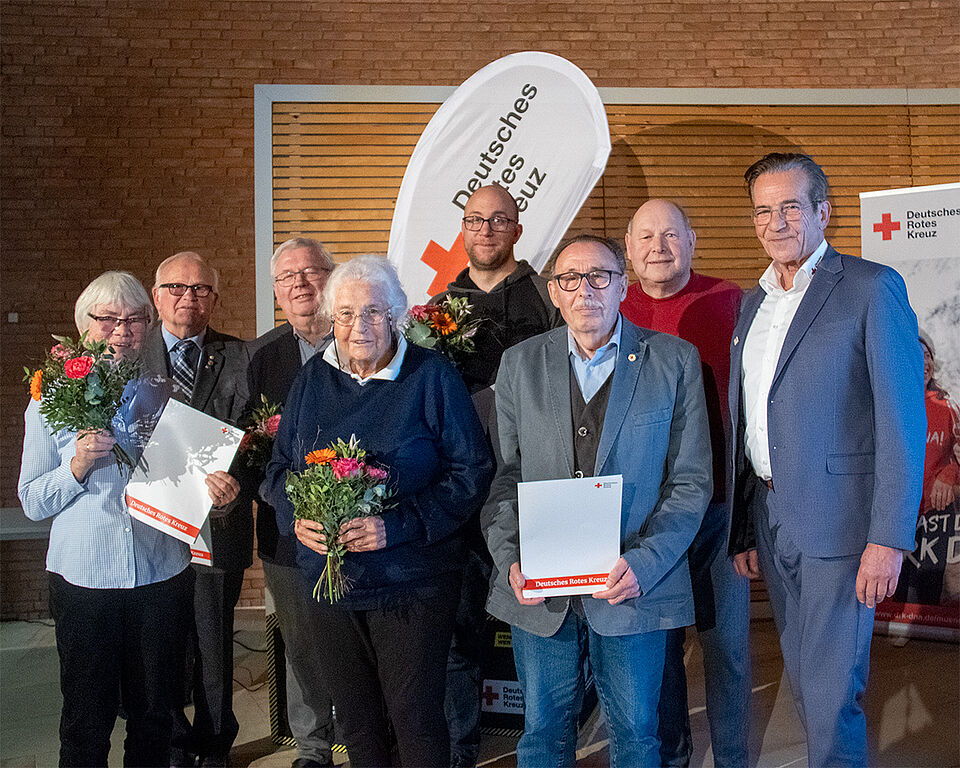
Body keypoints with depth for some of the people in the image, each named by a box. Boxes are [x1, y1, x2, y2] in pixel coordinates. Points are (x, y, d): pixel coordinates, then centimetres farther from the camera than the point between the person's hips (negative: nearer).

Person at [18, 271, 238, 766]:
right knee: (87, 718, 7)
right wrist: (76, 467, -17)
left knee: (154, 714, 12)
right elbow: (31, 502, 1)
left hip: (162, 573, 2)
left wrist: (214, 487, -9)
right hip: (83, 576, -1)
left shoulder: (164, 393, 6)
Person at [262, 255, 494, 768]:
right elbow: (278, 466, 12)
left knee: (415, 716, 3)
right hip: (327, 578, 4)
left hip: (410, 582, -4)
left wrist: (398, 525, -21)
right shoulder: (312, 379, 6)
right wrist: (296, 517, -10)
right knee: (354, 718, 17)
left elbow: (472, 472, -11)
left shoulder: (432, 376, -8)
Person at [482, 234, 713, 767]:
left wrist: (644, 563, -15)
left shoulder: (674, 361, -1)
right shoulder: (519, 364, 5)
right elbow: (502, 477, 6)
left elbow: (690, 480, -2)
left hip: (634, 585, -1)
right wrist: (510, 560, -8)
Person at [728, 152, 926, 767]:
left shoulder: (872, 288, -7)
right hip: (770, 520, 6)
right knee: (805, 681, 17)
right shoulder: (752, 305, 14)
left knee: (832, 692, -1)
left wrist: (889, 537, -17)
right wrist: (742, 530, 13)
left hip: (839, 520, -6)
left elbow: (902, 422, -12)